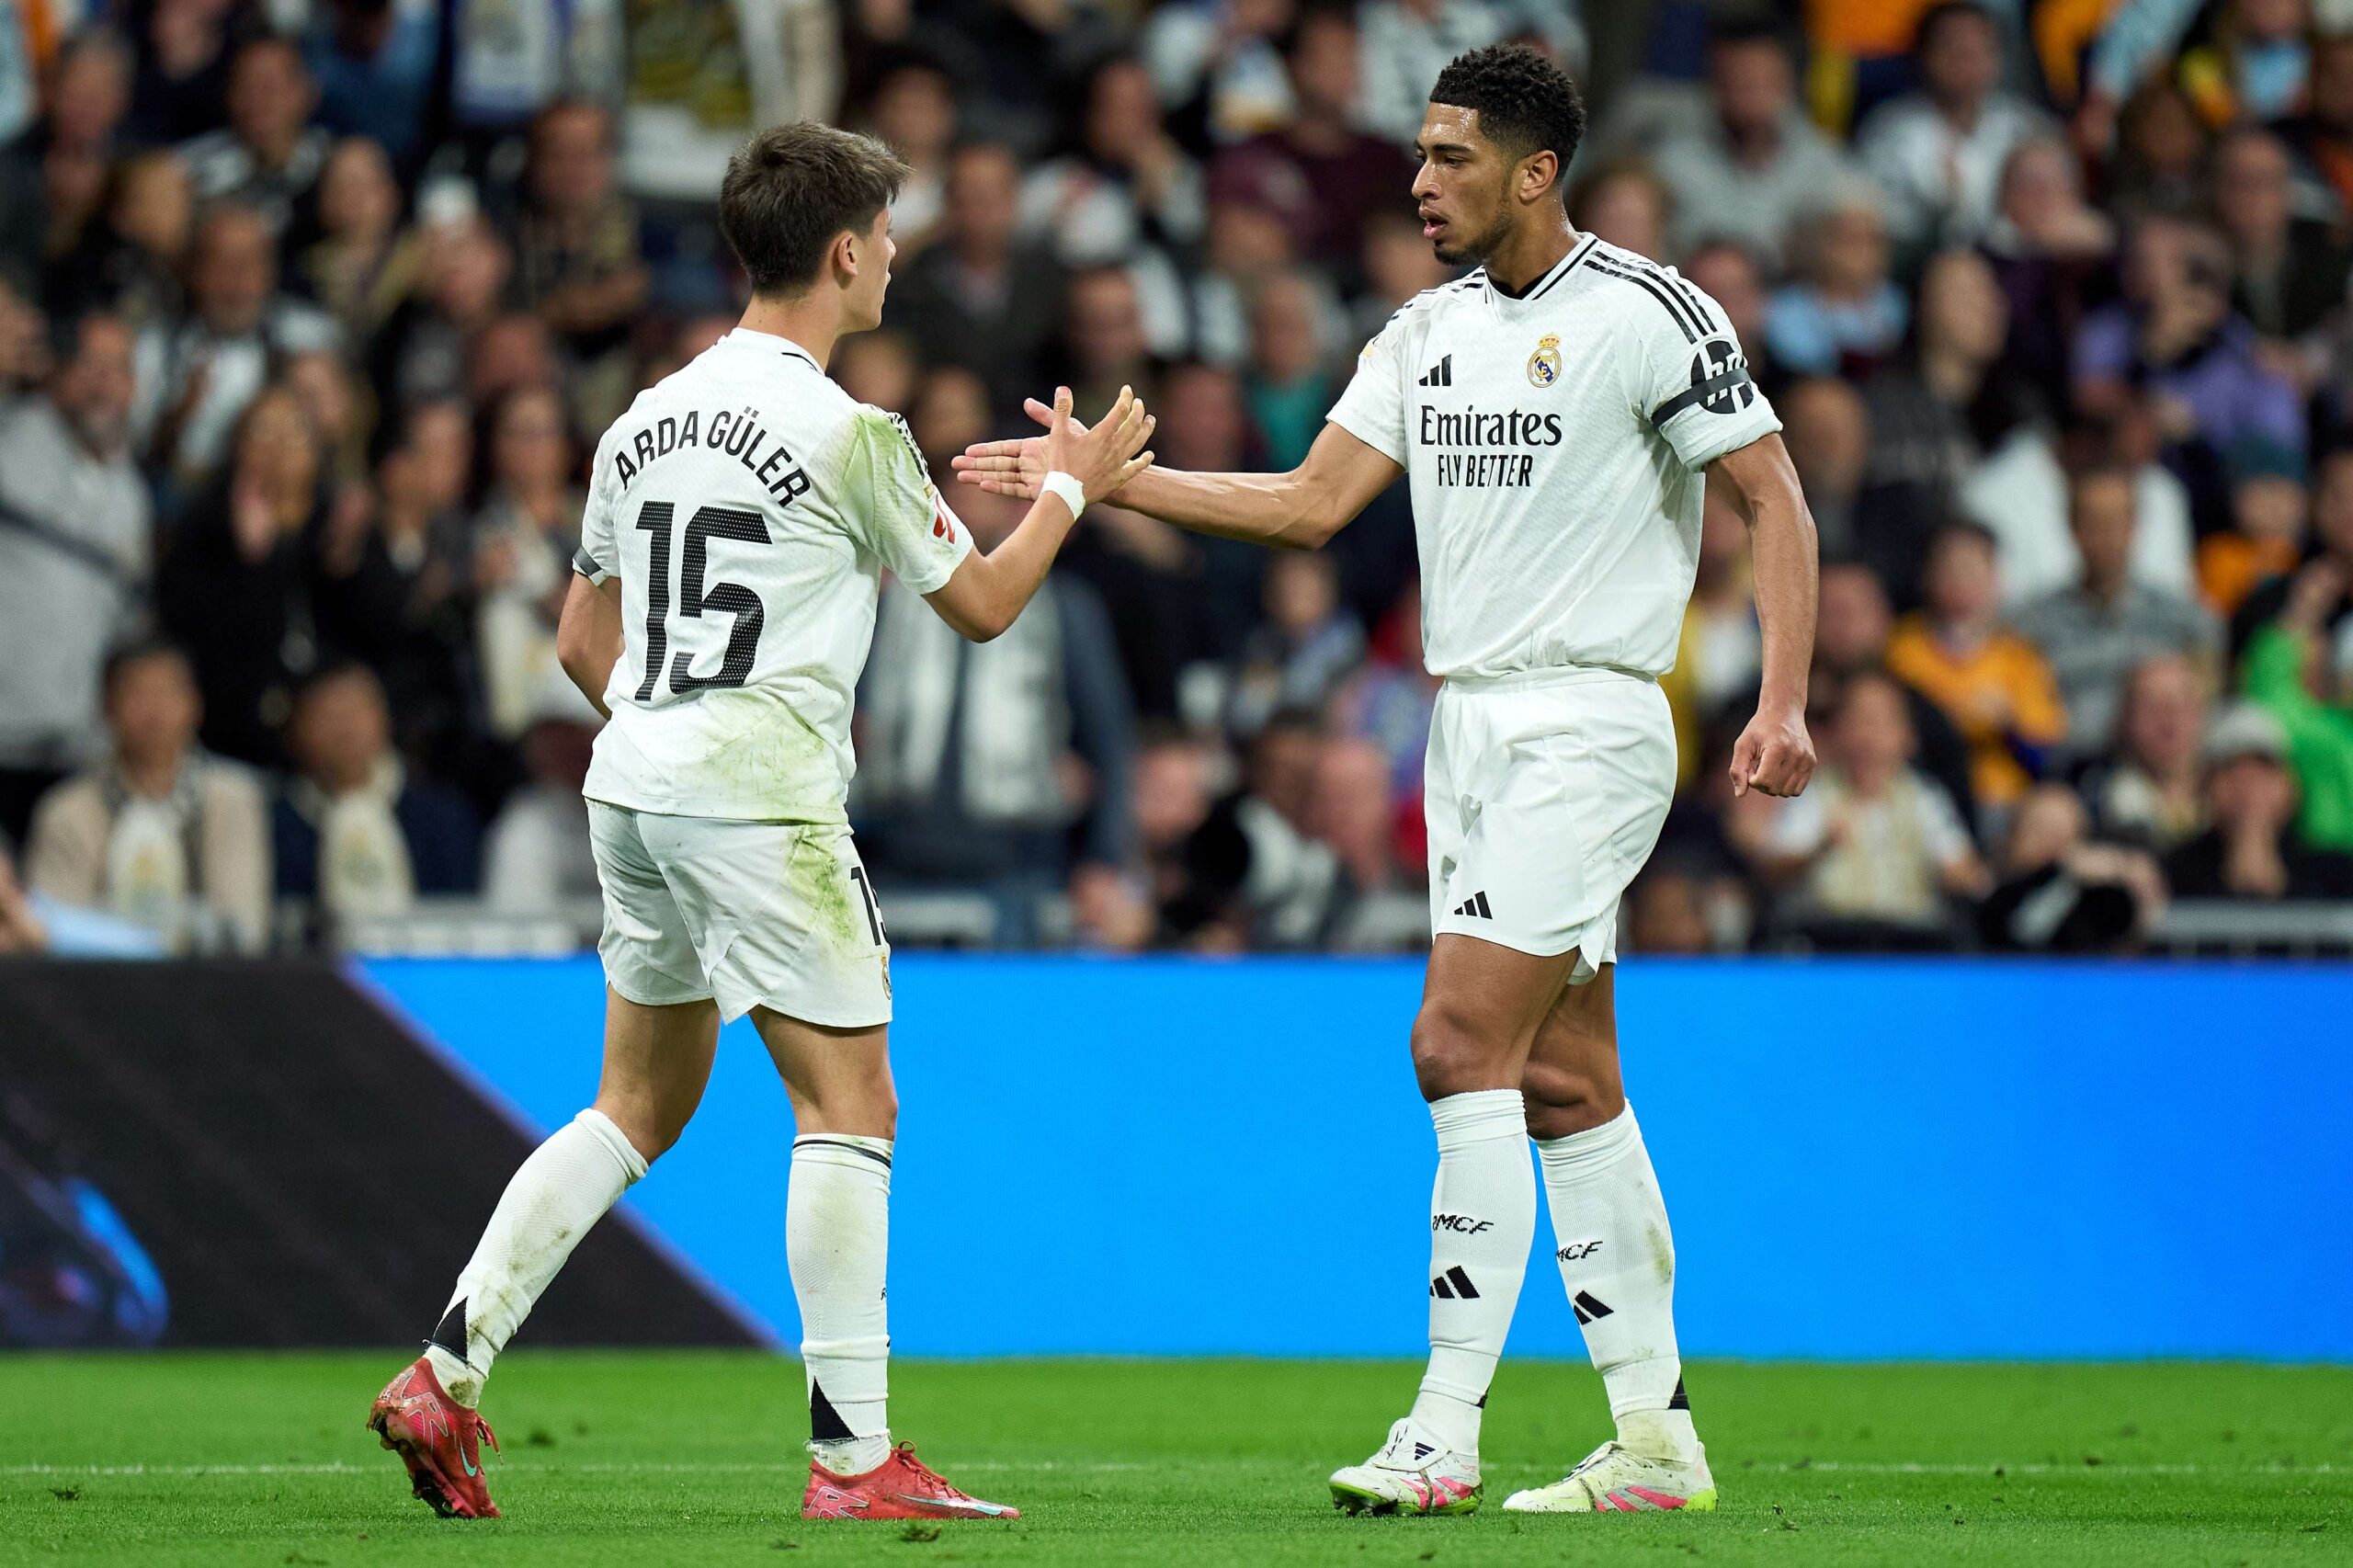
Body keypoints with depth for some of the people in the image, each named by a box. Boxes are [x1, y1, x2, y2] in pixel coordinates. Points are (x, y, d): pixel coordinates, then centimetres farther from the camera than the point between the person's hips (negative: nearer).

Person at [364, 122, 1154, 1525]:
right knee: (849, 1106, -2)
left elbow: (583, 640, 18)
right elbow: (981, 604, 2)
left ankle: (447, 1376, 8)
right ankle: (854, 1455, -4)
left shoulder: (650, 418, 12)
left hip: (634, 781, 8)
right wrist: (1071, 486, 17)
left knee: (640, 1104, 16)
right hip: (759, 795, -8)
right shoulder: (846, 433, -10)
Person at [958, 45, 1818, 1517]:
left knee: (1461, 1046, -15)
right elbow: (1311, 503, 10)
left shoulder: (1646, 313, -10)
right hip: (1471, 725, 8)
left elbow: (1774, 500, -8)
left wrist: (1784, 702, -17)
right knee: (1565, 1082, 7)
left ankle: (1445, 1433, -15)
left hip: (1586, 722, -8)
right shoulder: (1427, 331, 12)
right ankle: (1657, 1437, 11)